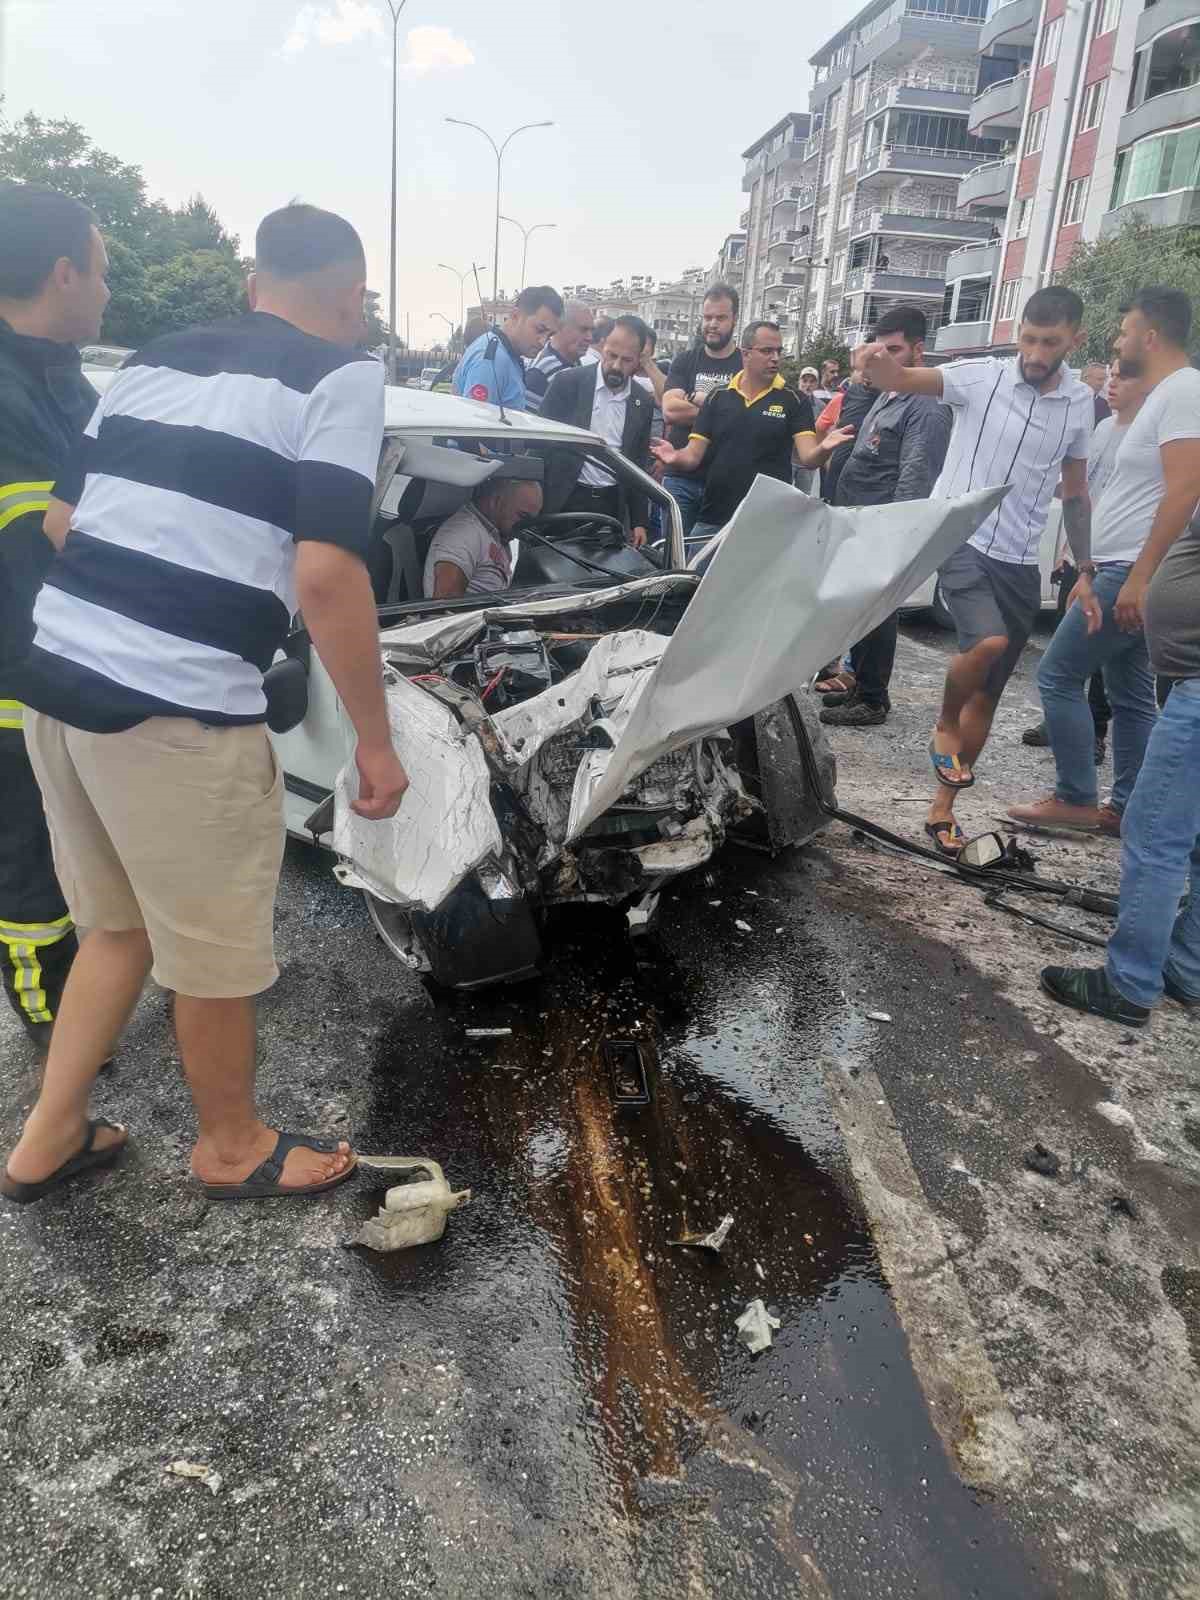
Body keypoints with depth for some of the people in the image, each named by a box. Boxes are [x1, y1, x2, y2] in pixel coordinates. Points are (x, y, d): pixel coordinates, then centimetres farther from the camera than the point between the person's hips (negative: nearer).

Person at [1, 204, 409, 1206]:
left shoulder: (155, 360, 17)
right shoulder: (342, 377, -4)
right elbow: (327, 574, -17)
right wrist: (376, 741, -9)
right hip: (176, 710, -8)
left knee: (120, 928, 25)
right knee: (216, 957, 13)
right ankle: (231, 1148, 36)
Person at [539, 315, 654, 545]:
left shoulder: (643, 402, 7)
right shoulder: (567, 383, -3)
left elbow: (639, 465, 12)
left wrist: (639, 522, 9)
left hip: (612, 505, 3)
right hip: (564, 500, -3)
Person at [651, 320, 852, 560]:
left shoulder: (794, 401, 1)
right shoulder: (718, 398, 7)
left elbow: (808, 458, -9)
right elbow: (693, 456, 4)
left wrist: (824, 448, -32)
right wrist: (675, 458, -19)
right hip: (711, 520, 2)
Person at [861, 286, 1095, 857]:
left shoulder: (1079, 403, 6)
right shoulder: (981, 376, -6)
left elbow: (1075, 493, 15)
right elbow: (898, 379, -17)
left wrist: (1087, 570, 16)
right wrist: (878, 362, -41)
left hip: (1021, 562, 5)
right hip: (959, 539, -4)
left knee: (987, 697, 6)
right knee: (987, 641, -32)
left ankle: (943, 805, 21)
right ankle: (944, 727, 1)